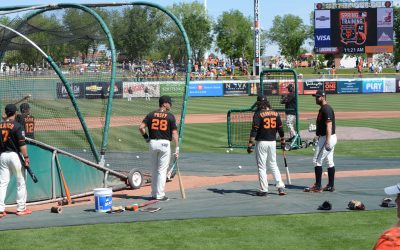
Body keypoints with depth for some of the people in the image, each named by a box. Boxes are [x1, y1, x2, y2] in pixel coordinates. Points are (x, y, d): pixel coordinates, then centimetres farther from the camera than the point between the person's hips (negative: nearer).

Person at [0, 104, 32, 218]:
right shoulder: (16, 126, -10)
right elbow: (22, 143, -15)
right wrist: (26, 157, -12)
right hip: (14, 155, -5)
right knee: (21, 182, 6)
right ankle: (21, 208, 8)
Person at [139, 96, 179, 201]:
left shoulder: (151, 115, 4)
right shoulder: (170, 116, -4)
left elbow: (141, 127, -6)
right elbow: (174, 133, -8)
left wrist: (146, 137, 9)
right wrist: (177, 148, -6)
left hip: (153, 143, 4)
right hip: (164, 144, -4)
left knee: (154, 169, 15)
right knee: (162, 170, 2)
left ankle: (154, 194, 20)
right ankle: (160, 195, 3)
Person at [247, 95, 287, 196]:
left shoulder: (258, 114, -11)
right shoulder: (275, 113, 5)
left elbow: (254, 130, -16)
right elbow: (280, 128, 9)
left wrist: (250, 144, -16)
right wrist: (283, 141, 20)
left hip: (261, 142, -5)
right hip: (272, 142, 5)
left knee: (262, 167, 2)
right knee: (273, 165, 16)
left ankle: (264, 190, 2)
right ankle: (280, 186, 8)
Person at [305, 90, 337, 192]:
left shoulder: (326, 109, -17)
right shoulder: (323, 109, 15)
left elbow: (329, 126, -23)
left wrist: (327, 142, -27)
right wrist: (320, 138, 23)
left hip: (327, 138, -11)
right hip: (329, 138, 11)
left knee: (317, 161, -7)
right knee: (329, 162, 11)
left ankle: (317, 186, -5)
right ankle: (331, 186, 15)